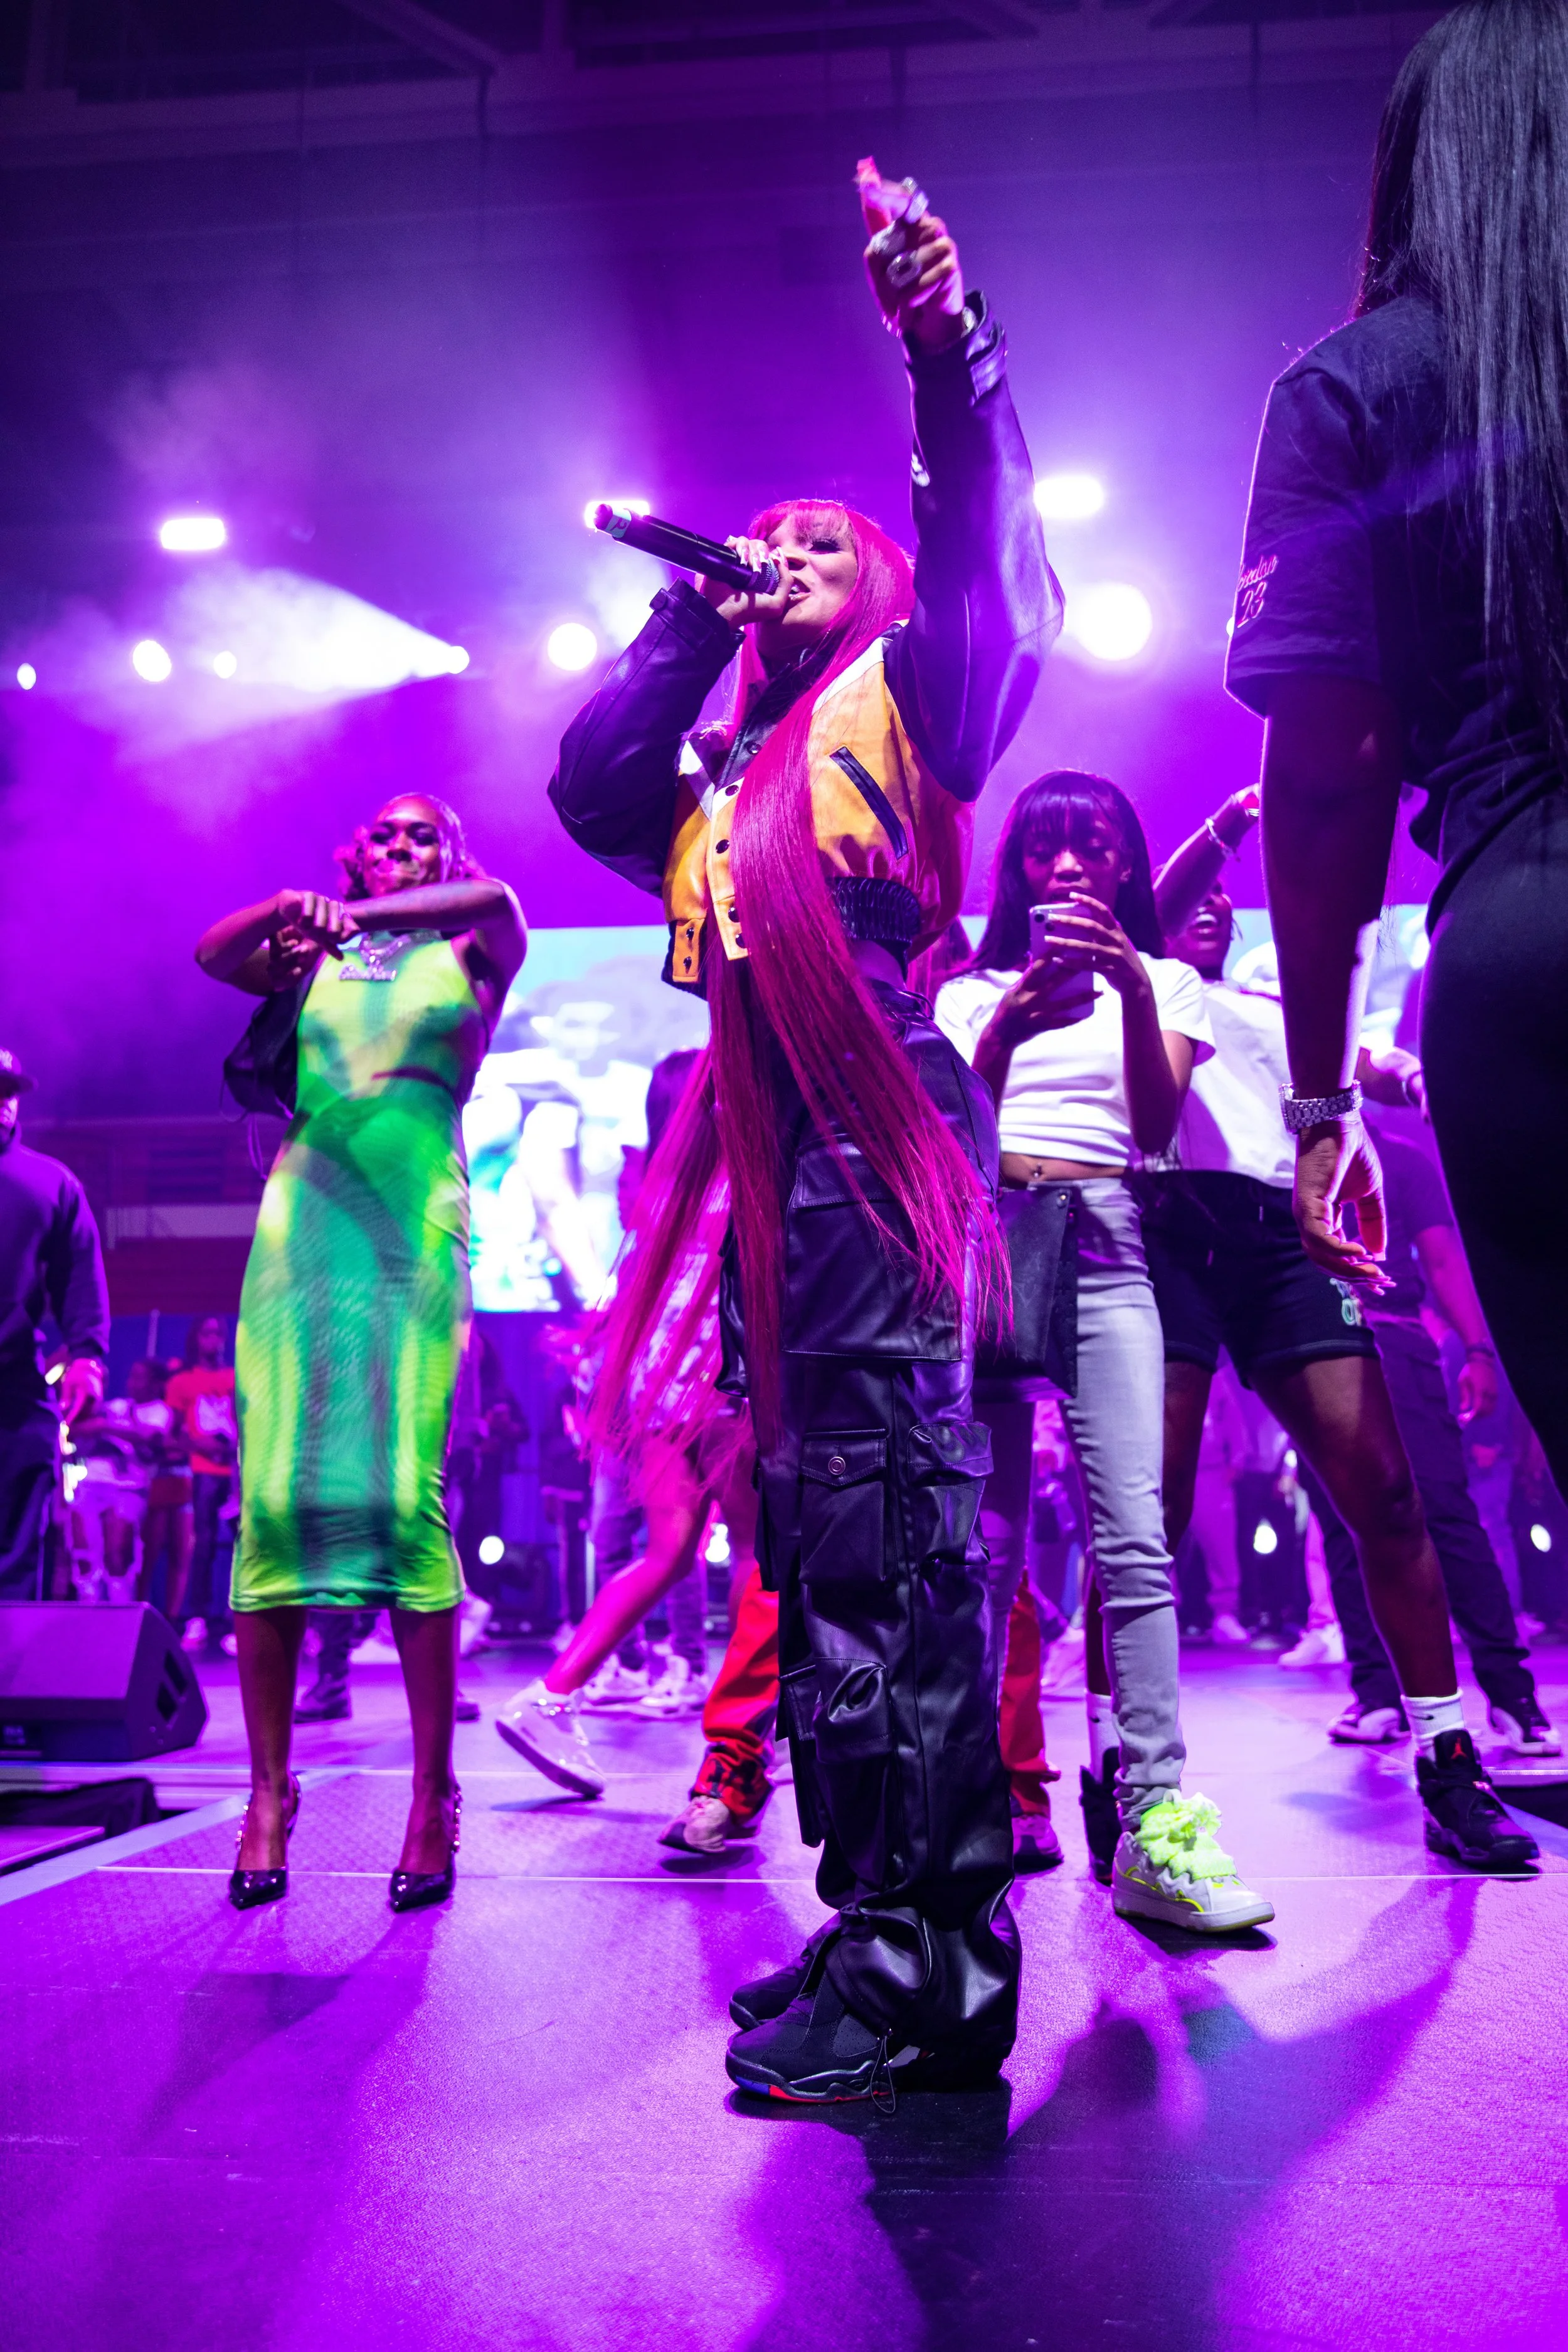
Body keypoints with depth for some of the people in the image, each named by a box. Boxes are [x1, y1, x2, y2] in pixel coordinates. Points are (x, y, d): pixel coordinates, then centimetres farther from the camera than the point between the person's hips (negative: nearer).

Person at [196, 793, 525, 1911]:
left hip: (415, 1227, -3)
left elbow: (500, 902, -7)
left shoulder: (469, 959, 15)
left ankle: (433, 1798, -6)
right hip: (303, 1219, 3)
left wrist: (359, 918, -18)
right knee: (273, 1499, -6)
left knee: (404, 1497, -12)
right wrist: (294, 912, -12)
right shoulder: (315, 964, 23)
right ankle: (269, 1793, 0)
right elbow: (213, 954, 6)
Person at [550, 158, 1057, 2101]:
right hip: (762, 1156, 8)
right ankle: (875, 1926, 18)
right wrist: (693, 616, 18)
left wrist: (946, 351, -16)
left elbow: (989, 557, -3)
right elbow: (587, 790, 14)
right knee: (809, 1541, 8)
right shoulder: (722, 764, 30)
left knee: (888, 1537, -14)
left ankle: (929, 1964, -8)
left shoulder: (906, 688, 14)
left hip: (878, 1130, -8)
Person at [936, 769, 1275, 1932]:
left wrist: (1132, 987, -16)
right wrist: (1006, 1028, -13)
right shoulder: (973, 992, 18)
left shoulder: (1161, 982, 16)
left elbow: (1158, 1125, -1)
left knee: (1132, 1535, -13)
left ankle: (1155, 1823, -16)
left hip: (1104, 1242, -1)